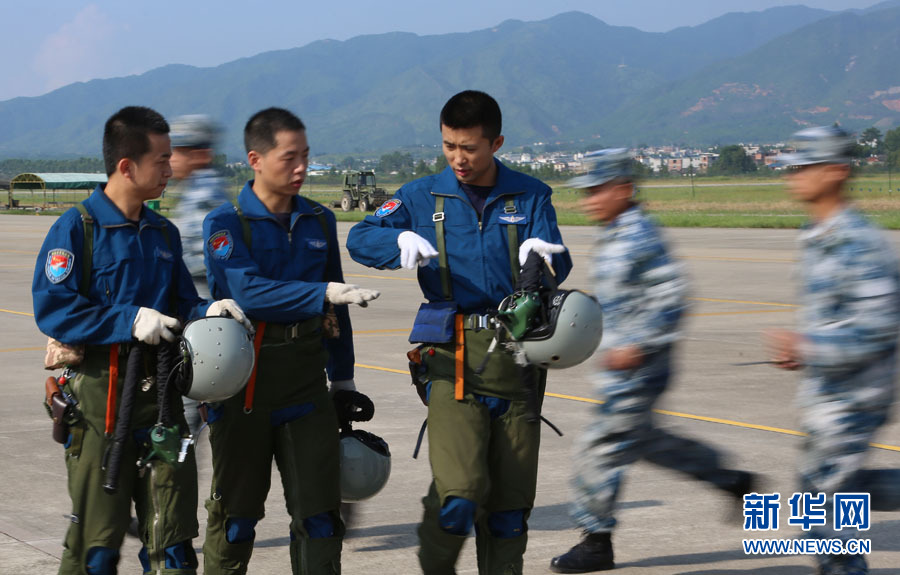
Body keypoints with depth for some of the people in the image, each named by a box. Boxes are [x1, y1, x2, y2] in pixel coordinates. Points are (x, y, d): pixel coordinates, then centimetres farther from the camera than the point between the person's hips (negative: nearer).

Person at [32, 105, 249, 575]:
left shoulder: (162, 233, 13)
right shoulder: (76, 228, -7)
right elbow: (52, 309, -15)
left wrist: (209, 313, -2)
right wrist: (129, 321, -20)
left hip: (159, 392, 6)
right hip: (99, 394, -6)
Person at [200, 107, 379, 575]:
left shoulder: (319, 222, 10)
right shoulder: (225, 225, -7)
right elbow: (249, 292, -24)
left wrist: (343, 378, 19)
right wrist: (324, 294, -33)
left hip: (305, 383, 4)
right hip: (244, 384, -4)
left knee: (319, 509, 2)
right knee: (236, 513, 7)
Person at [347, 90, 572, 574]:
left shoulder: (530, 196, 8)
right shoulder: (424, 196, 8)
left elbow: (558, 267, -2)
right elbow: (360, 238, 1)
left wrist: (541, 254, -27)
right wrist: (401, 241, -20)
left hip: (518, 357, 2)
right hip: (455, 357, -1)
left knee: (509, 505, 5)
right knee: (459, 496, -15)